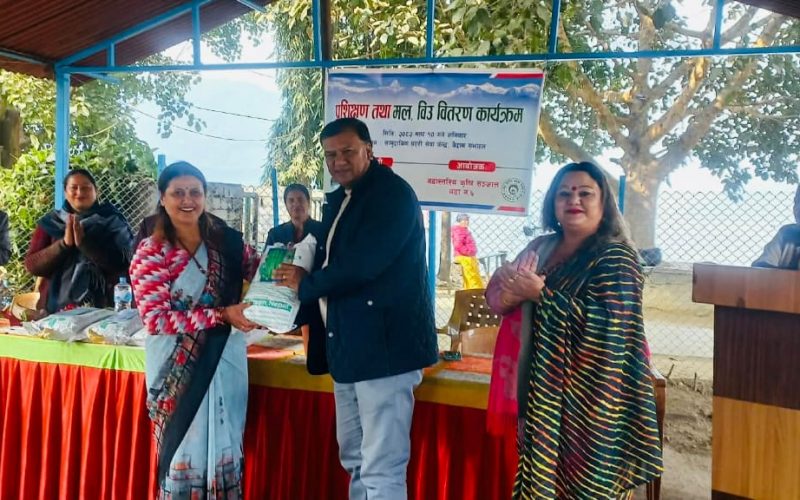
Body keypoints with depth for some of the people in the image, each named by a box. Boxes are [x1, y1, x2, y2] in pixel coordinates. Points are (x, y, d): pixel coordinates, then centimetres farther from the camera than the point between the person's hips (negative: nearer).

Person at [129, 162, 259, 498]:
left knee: (224, 450, 11)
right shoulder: (150, 252, -7)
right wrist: (221, 315, -21)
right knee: (184, 452, 6)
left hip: (224, 361, 3)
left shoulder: (226, 240, 2)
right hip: (179, 367, -3)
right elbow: (156, 320, -14)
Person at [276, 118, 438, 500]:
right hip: (348, 344, 10)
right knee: (354, 457, 20)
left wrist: (305, 285, -8)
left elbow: (361, 265, -23)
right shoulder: (337, 200, 16)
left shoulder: (393, 193, -13)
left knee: (381, 467, -5)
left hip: (385, 343, -10)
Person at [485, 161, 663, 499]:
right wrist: (511, 290, -19)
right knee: (541, 473, 14)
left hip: (590, 394, -6)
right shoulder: (541, 248, 9)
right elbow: (496, 294, 4)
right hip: (542, 388, 6)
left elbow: (610, 322, -24)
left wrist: (542, 294, -24)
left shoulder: (616, 258, -10)